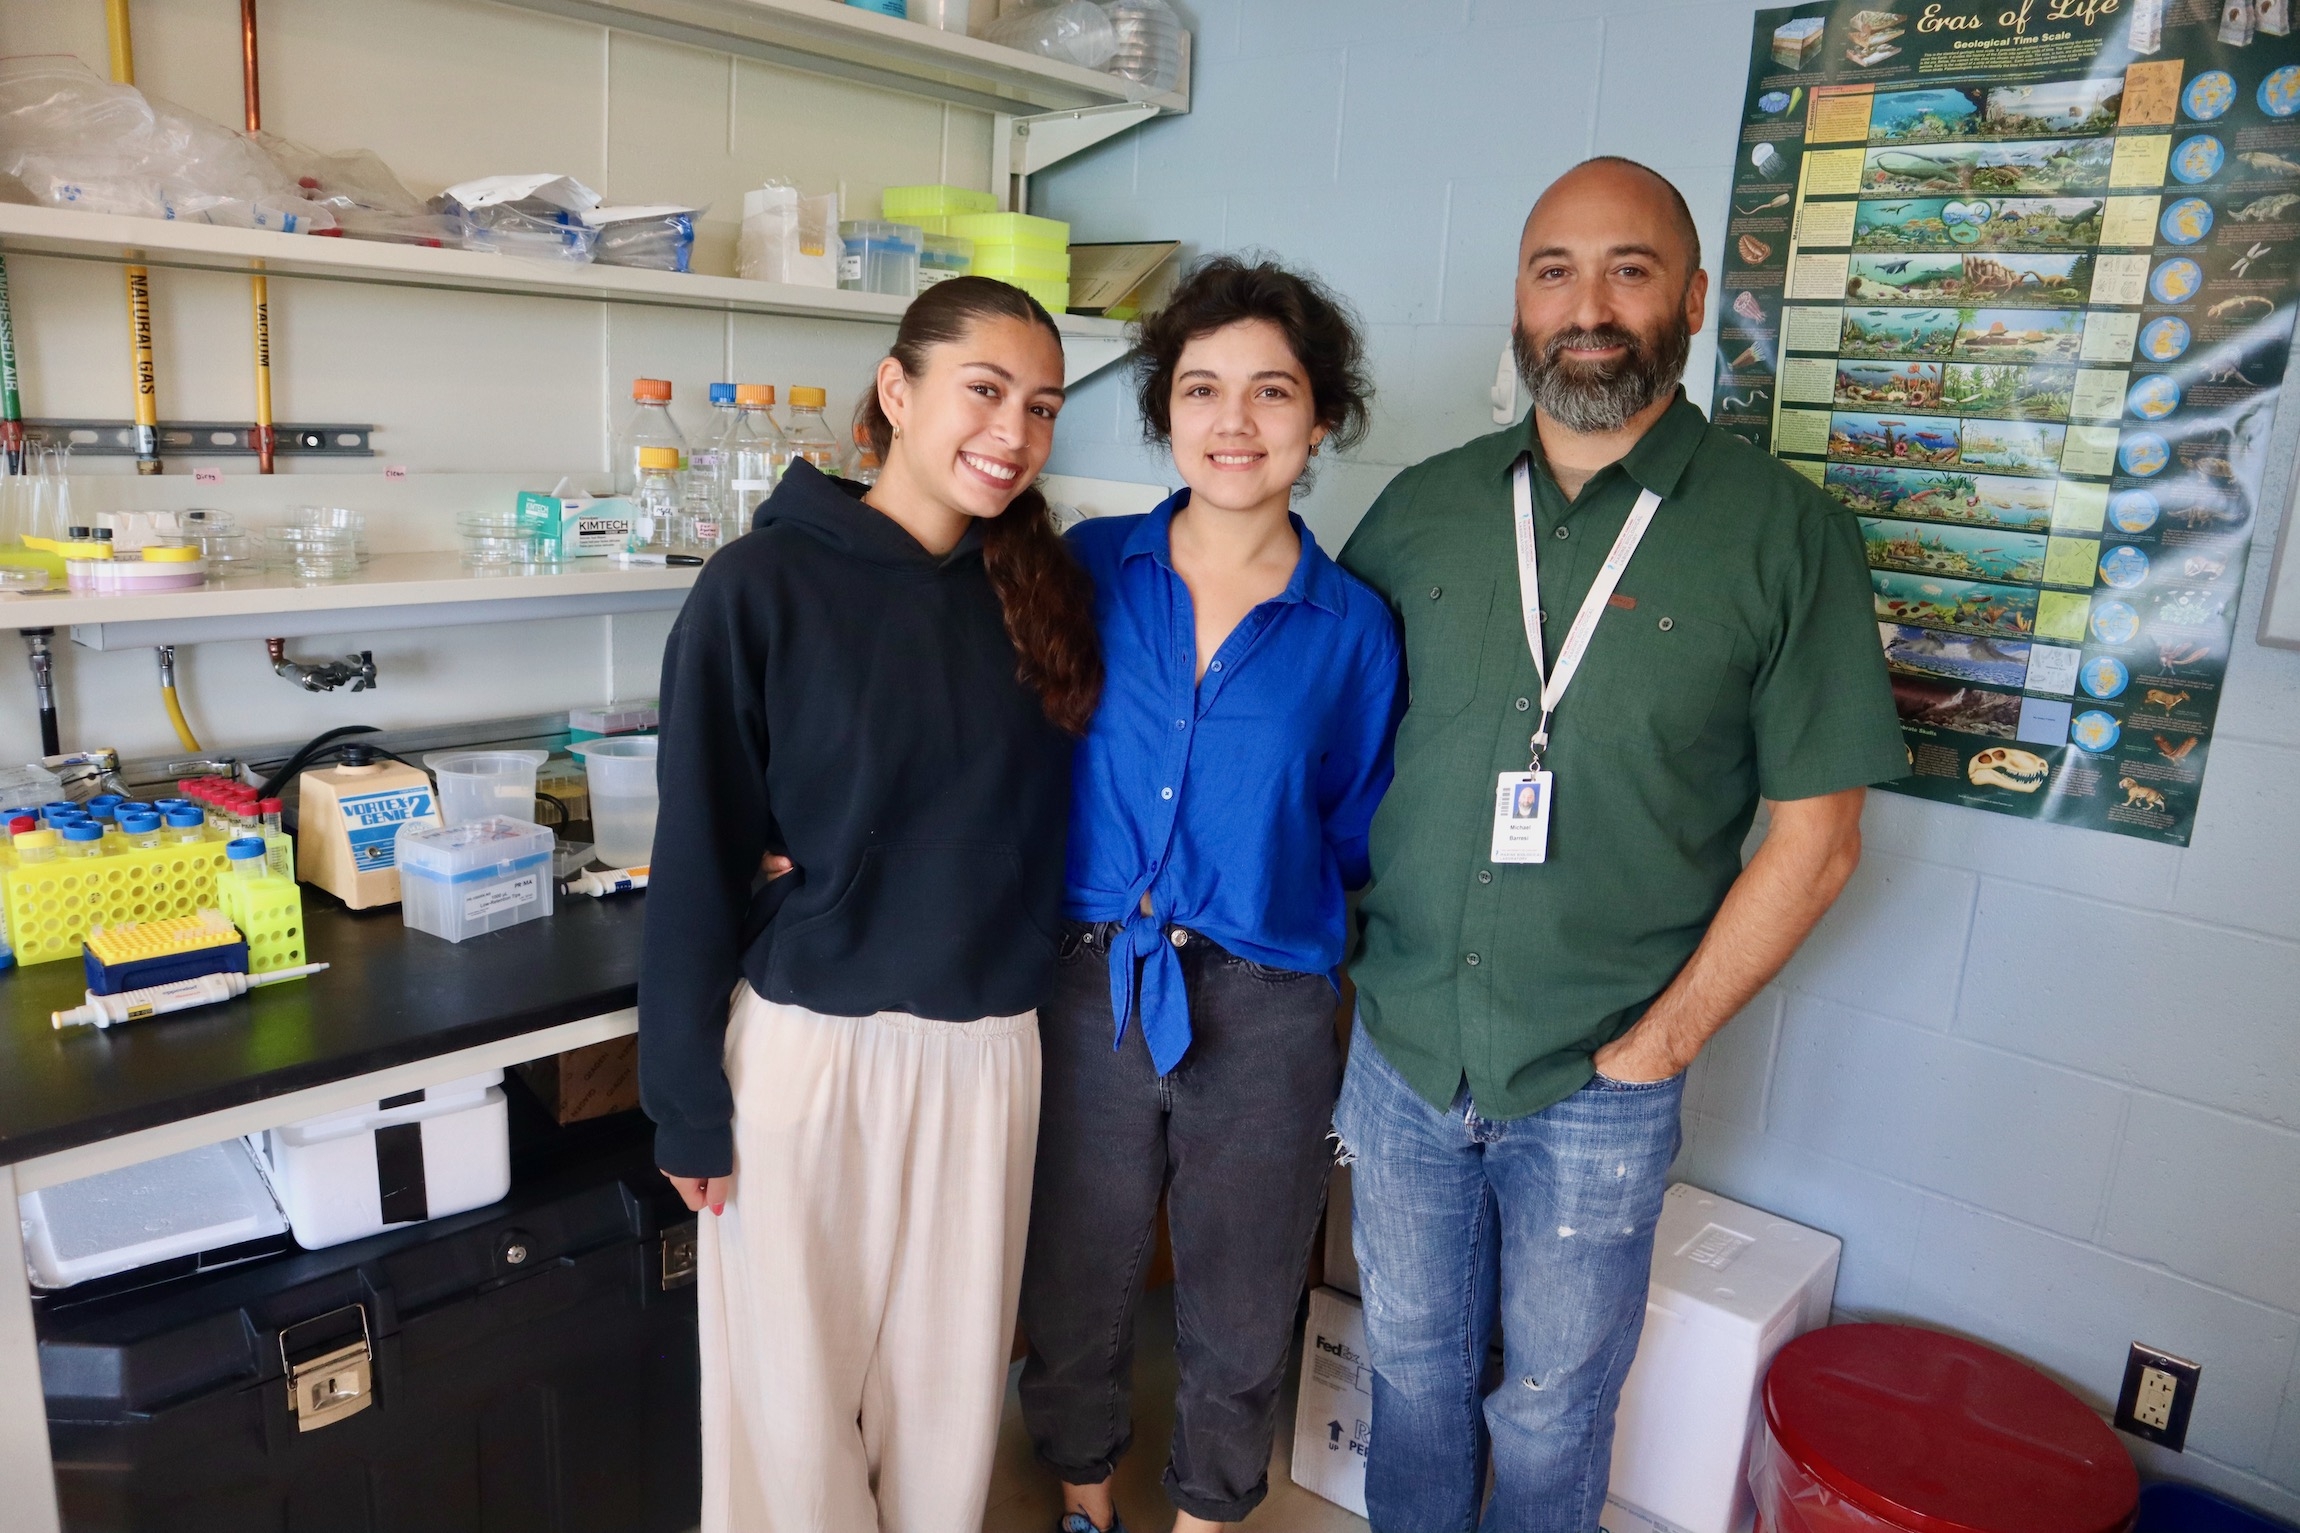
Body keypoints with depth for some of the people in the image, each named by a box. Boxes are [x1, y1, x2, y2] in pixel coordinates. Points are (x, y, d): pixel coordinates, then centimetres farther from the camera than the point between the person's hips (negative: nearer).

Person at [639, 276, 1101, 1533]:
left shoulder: (1048, 590, 1)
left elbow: (1056, 818, 6)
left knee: (950, 1376, 18)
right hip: (806, 1041, -3)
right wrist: (688, 1098, -7)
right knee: (795, 1380, 14)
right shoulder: (765, 584, -10)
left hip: (988, 1046, 3)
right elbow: (698, 858, -8)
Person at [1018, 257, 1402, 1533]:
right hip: (1087, 985, 1)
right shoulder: (1089, 569, -3)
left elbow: (1351, 841, 6)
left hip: (1263, 1011, 0)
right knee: (1074, 1287, 20)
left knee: (1238, 1315, 19)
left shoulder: (1353, 629, -4)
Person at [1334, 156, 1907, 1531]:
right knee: (1413, 1366, 22)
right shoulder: (1424, 507, 1)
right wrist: (1341, 943, 0)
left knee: (1552, 1411, 17)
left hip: (1598, 1087, -2)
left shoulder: (1785, 532, -8)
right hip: (1402, 1055, 3)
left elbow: (1814, 839, -7)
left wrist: (1656, 1046, -8)